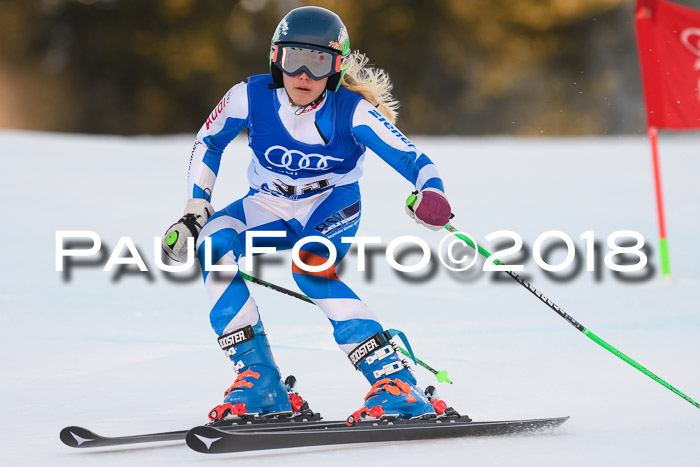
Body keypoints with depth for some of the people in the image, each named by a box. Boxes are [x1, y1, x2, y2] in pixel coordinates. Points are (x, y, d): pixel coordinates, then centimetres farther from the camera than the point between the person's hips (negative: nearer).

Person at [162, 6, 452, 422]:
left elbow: (410, 157, -29)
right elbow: (208, 143, 1)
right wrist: (196, 211, -5)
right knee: (214, 240, -26)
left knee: (310, 267, -35)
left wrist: (431, 191, -51)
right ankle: (258, 381, -23)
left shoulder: (352, 111, -23)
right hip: (270, 205, 3)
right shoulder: (251, 97, -17)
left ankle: (396, 384, -32)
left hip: (332, 205, -3)